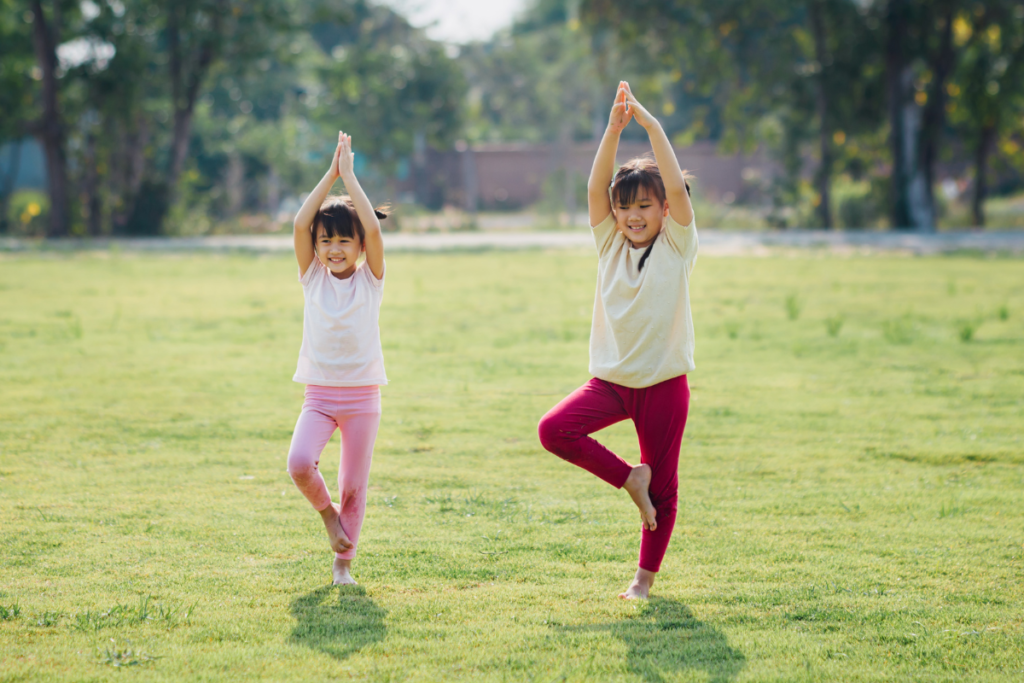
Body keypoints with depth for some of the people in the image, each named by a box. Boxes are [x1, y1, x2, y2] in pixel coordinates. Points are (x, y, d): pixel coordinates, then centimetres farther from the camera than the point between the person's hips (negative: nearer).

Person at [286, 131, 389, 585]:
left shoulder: (370, 279, -1)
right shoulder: (313, 278, 3)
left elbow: (373, 228, -16)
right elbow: (300, 223, -10)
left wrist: (350, 176, -12)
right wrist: (330, 175, -10)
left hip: (362, 396, -1)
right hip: (319, 394, 1)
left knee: (354, 485, 2)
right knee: (299, 463, -22)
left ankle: (343, 560, 20)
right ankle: (325, 510, 9)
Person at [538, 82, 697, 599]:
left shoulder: (677, 245, -3)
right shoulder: (610, 243, 4)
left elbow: (677, 188, -18)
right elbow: (596, 186, -9)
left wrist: (651, 125, -22)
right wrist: (614, 129, -21)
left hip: (663, 382, -2)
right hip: (611, 378, 3)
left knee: (662, 488, 2)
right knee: (554, 430, -20)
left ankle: (645, 577, 18)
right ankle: (629, 478, -1)